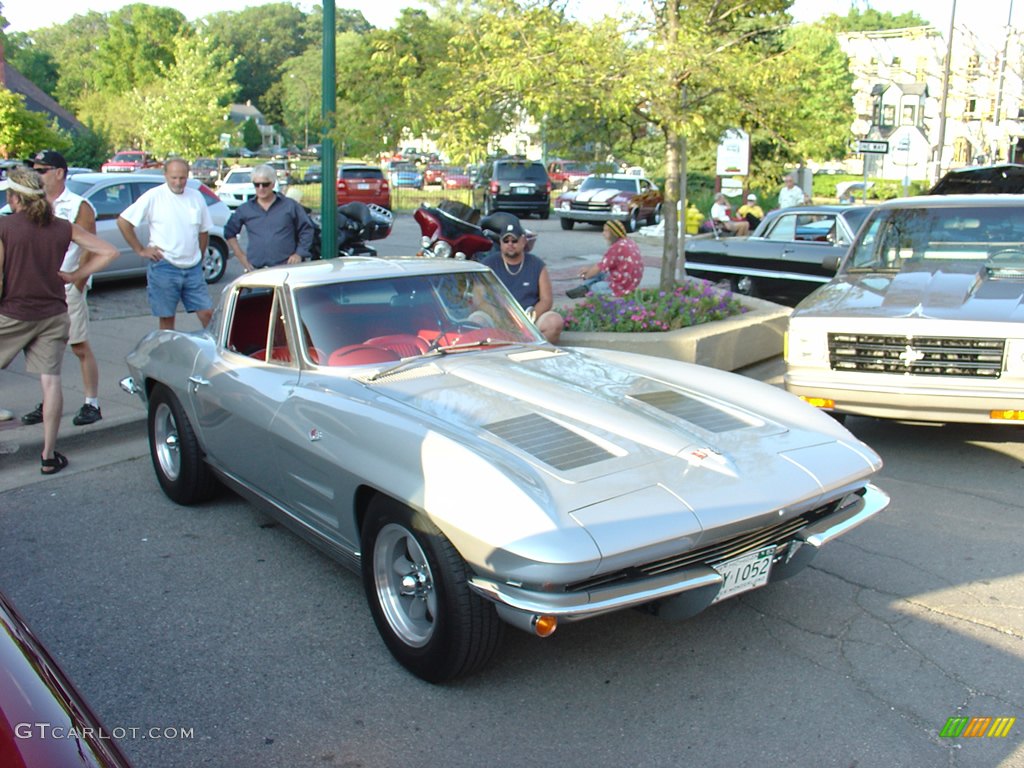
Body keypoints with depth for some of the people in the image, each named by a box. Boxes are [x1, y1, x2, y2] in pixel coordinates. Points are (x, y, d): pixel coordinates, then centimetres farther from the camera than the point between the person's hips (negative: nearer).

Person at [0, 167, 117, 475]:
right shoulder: (63, 228, 1)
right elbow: (109, 252, 2)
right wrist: (75, 275, 4)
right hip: (53, 314, 3)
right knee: (50, 380, 4)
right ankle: (49, 455, 7)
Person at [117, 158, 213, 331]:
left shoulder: (196, 197, 7)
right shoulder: (153, 196, -6)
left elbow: (204, 231, 17)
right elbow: (123, 221, -4)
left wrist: (199, 257, 11)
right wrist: (140, 250, -5)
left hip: (193, 269, 3)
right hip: (164, 268, -3)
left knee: (207, 313, 1)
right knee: (166, 318, 5)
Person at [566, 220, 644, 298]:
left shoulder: (616, 247, -22)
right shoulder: (628, 243, 8)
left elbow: (599, 267, -15)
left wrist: (586, 276, 4)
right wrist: (589, 268, 15)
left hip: (620, 287, -9)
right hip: (630, 282, 9)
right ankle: (584, 288, 1)